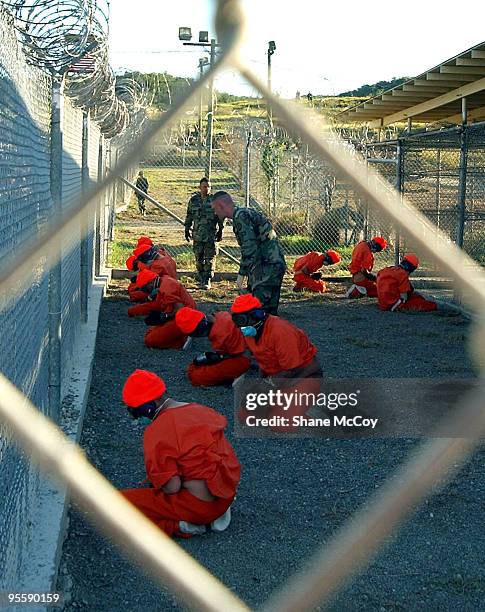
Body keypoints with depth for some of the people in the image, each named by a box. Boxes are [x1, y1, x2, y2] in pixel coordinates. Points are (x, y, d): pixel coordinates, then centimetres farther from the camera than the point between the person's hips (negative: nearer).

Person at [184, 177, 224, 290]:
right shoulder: (193, 200, 7)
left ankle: (207, 281, 0)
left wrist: (220, 230, -1)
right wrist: (187, 230, 12)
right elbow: (189, 216, 15)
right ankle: (201, 279, 16)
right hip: (197, 234, 3)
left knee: (210, 258, -4)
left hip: (211, 235, -2)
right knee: (199, 258, 6)